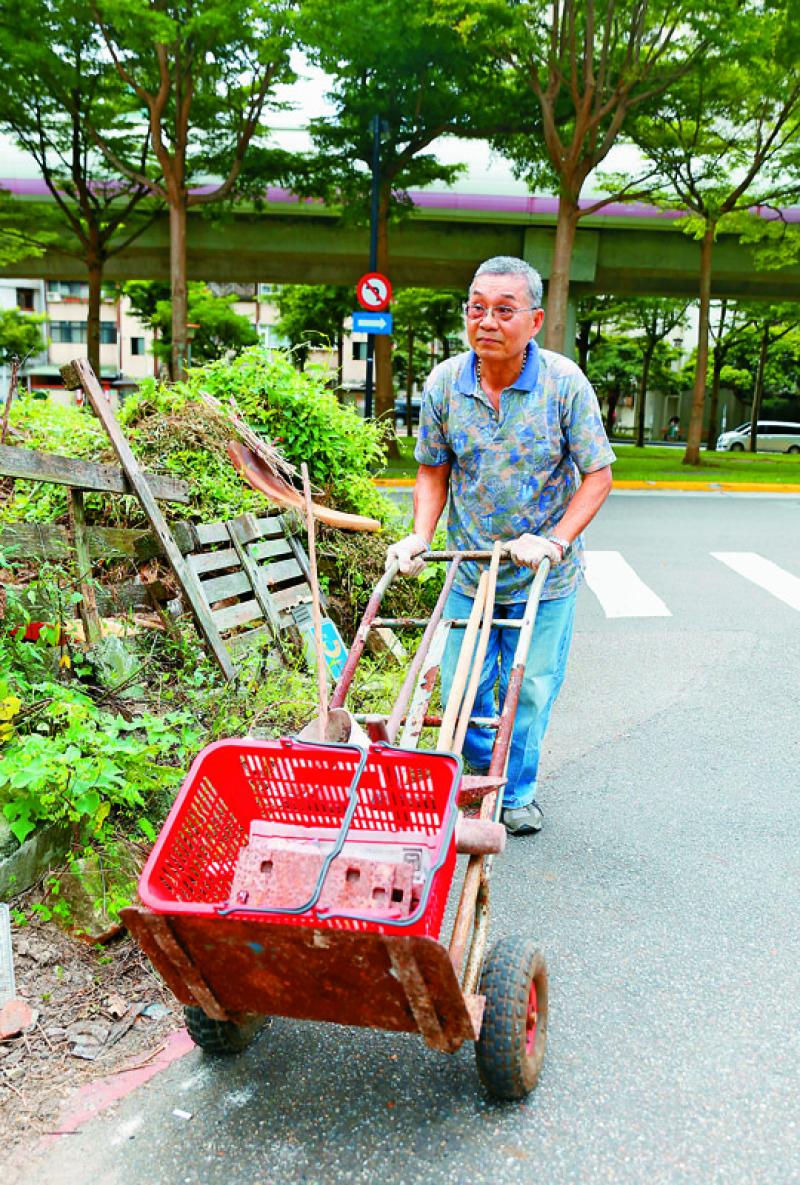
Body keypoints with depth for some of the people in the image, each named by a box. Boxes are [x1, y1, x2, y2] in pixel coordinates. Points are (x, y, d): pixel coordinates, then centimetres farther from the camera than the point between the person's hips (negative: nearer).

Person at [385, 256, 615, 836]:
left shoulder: (565, 383, -14)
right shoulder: (444, 382, -7)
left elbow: (598, 475, -10)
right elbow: (433, 471, 4)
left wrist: (555, 541, -23)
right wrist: (420, 536, -11)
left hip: (544, 578, -2)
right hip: (470, 571, 3)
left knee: (529, 690, 8)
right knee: (459, 688, 11)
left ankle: (518, 791, 32)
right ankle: (481, 772, 41)